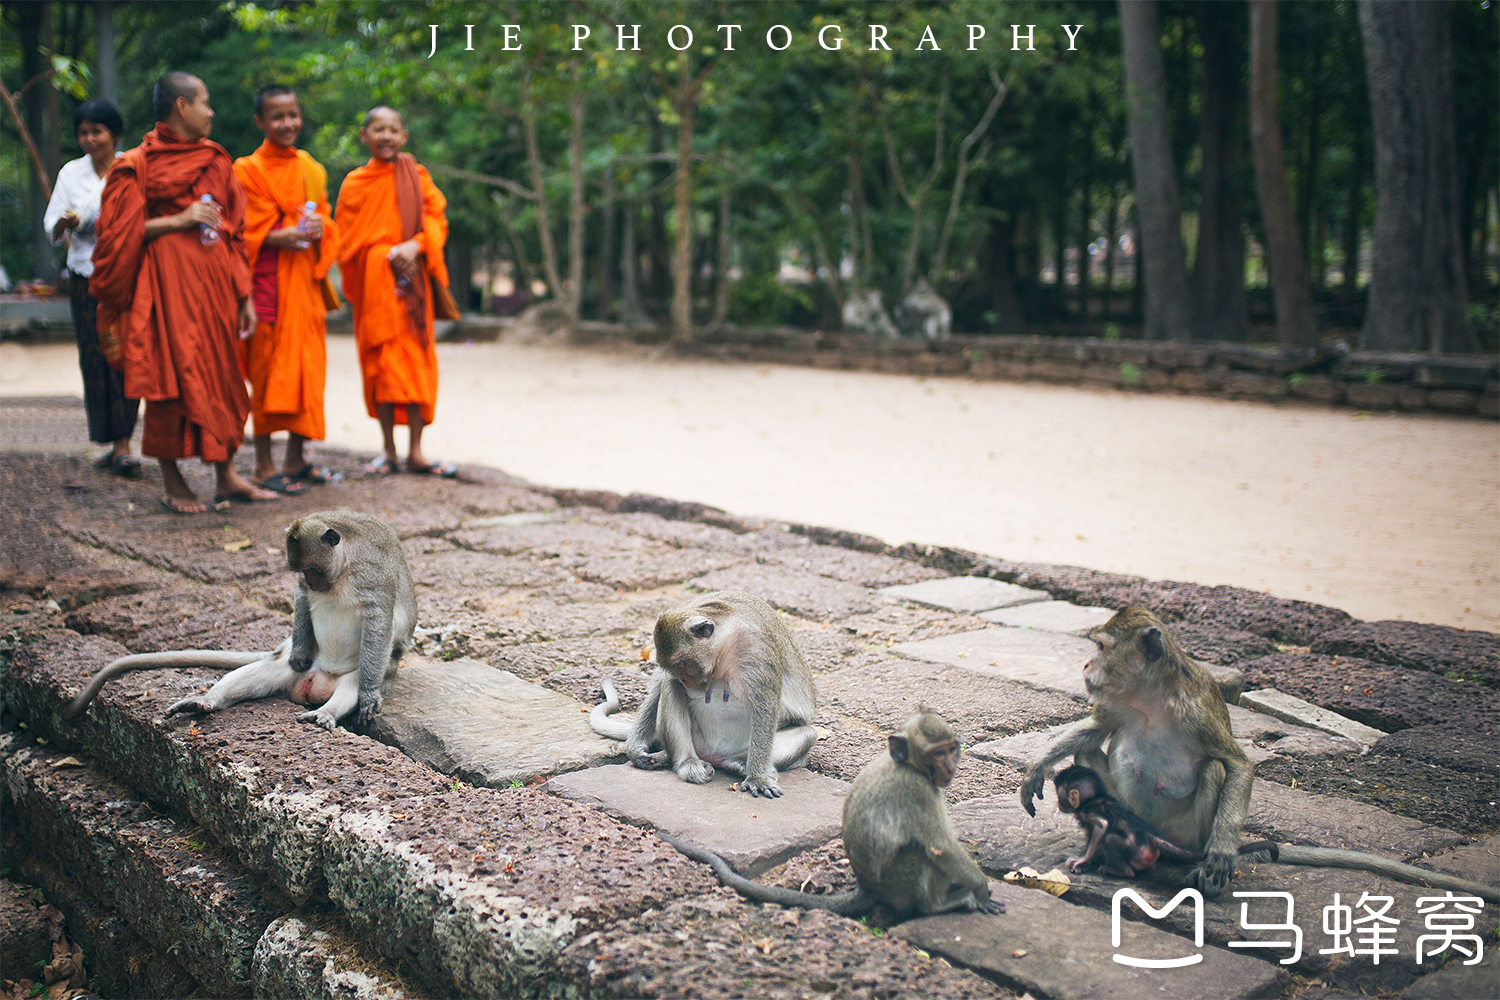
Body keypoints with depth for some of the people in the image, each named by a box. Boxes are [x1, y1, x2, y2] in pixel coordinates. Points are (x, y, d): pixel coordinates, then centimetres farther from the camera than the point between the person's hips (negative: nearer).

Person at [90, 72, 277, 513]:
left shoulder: (216, 160, 15)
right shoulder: (138, 163, -2)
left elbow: (235, 232, 15)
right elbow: (120, 230, -6)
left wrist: (244, 295, 11)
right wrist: (178, 220, -13)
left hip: (213, 279, 6)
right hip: (167, 282, -5)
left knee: (220, 375, 6)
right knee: (170, 377, -4)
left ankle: (227, 477, 12)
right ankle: (173, 484, 5)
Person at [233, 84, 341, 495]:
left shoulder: (312, 169, 14)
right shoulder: (248, 169, -3)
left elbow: (326, 220, 14)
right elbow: (247, 233, -7)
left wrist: (318, 229, -8)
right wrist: (289, 235, -20)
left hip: (306, 280, 6)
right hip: (267, 280, -5)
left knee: (307, 366, 7)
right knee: (267, 370, -4)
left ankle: (296, 459, 17)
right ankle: (263, 465, 2)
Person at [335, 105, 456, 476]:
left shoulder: (417, 176, 7)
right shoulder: (355, 182, 4)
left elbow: (436, 218, 3)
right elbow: (346, 239, 4)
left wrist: (414, 245, -15)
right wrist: (386, 255, -10)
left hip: (411, 280, 1)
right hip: (374, 282, -1)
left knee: (415, 360, -1)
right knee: (381, 362, -1)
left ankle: (416, 452, 4)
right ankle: (389, 450, 8)